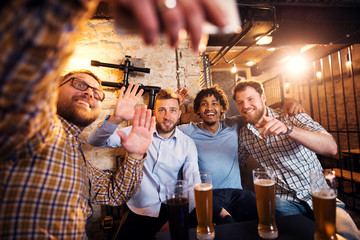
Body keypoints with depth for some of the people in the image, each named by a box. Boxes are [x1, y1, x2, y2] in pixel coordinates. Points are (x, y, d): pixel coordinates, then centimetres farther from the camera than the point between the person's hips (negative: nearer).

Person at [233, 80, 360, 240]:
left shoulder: (291, 116, -6)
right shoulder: (243, 135, 3)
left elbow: (331, 148, -20)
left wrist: (288, 129, -36)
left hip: (318, 192, -1)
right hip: (283, 198, 2)